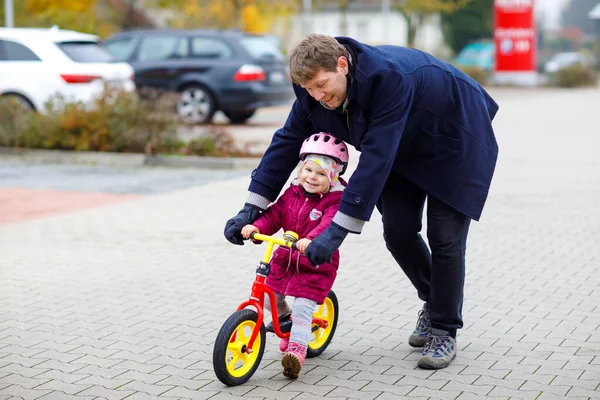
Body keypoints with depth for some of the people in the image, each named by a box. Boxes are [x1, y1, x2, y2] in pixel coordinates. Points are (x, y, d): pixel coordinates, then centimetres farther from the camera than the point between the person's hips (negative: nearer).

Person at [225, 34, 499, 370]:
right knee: (397, 231, -1)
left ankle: (444, 331, 7)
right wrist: (251, 208, -16)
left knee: (444, 236, -10)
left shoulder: (387, 77, -41)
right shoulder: (316, 88, -18)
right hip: (408, 148, 7)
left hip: (455, 139, -6)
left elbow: (376, 159, -43)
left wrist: (338, 229, -44)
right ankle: (433, 301, 25)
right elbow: (288, 141, -11)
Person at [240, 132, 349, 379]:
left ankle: (296, 350, -13)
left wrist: (311, 240, -52)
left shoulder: (335, 200, -15)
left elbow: (330, 225, -33)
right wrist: (256, 226, -21)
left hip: (317, 266, -6)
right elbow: (274, 215, -1)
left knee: (302, 307, -16)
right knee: (270, 299, 8)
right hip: (285, 259, 6)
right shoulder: (292, 193, 3)